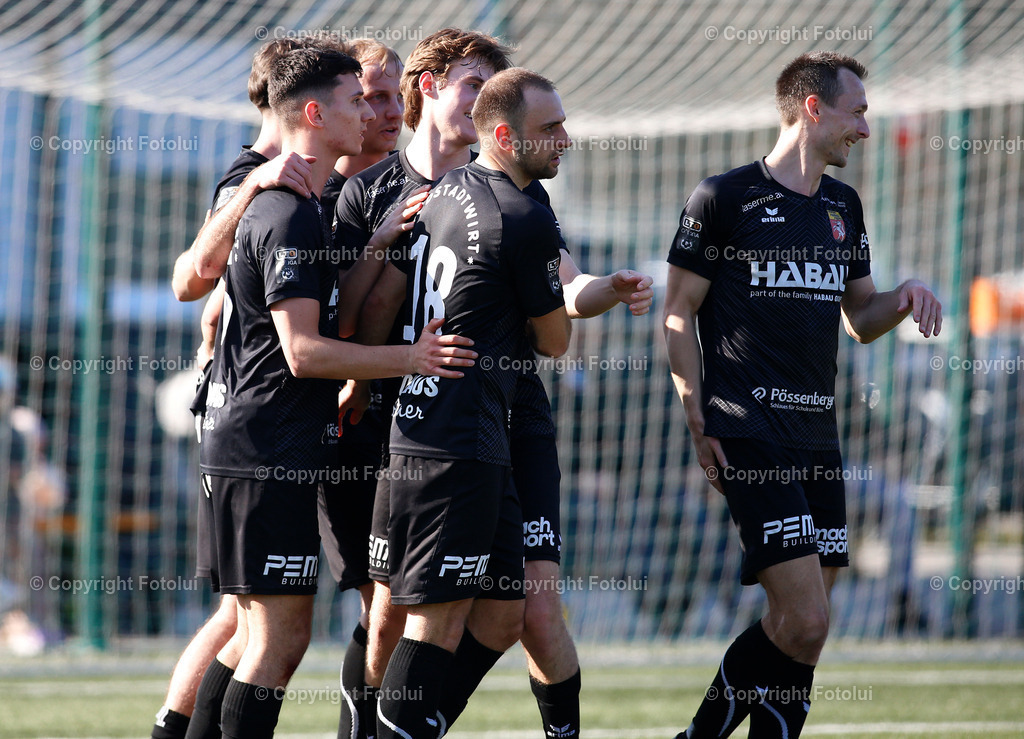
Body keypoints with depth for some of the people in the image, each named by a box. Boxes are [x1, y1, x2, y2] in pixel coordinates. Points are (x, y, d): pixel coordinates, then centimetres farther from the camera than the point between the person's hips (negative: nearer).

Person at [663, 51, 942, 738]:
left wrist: (904, 296, 3)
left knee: (799, 629, 4)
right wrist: (700, 428, -8)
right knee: (803, 623, -15)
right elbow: (678, 316, -1)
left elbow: (860, 318, 25)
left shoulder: (843, 205, 17)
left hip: (818, 436, 7)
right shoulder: (723, 197, -4)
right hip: (749, 436, -7)